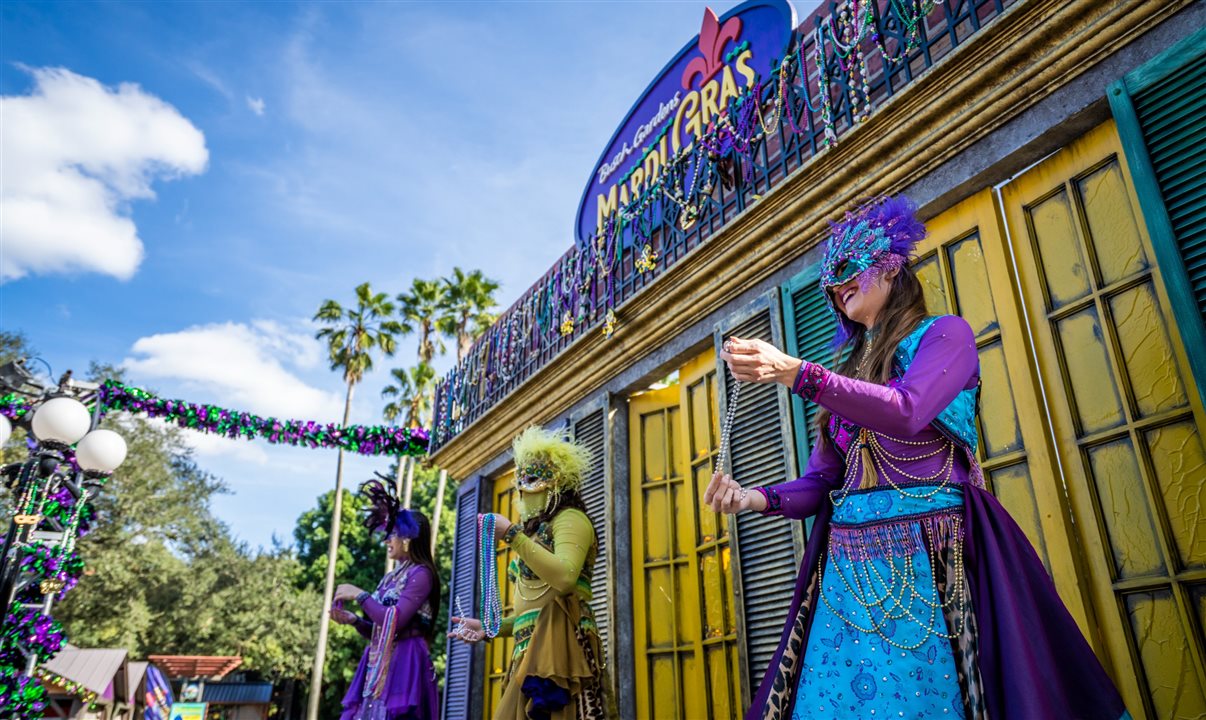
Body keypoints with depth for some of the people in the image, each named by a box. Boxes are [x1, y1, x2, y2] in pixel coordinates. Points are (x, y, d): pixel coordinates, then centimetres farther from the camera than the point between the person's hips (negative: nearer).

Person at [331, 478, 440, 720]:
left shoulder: (421, 573, -9)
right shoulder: (391, 577, 16)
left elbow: (395, 622, -19)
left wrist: (359, 595, -11)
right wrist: (353, 620, 0)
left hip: (404, 663, -8)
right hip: (380, 664, 8)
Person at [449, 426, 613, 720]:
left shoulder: (570, 518, -1)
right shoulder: (537, 529, 24)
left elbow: (565, 578, -22)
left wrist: (512, 534, -18)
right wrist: (488, 627, 14)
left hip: (558, 644, -8)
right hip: (531, 649, 8)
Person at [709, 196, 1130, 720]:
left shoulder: (945, 335, 3)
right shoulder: (845, 372, 20)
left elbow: (906, 411, -19)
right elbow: (821, 480, 12)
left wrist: (794, 373, -27)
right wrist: (757, 499, -8)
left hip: (930, 554, -5)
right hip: (849, 560, 5)